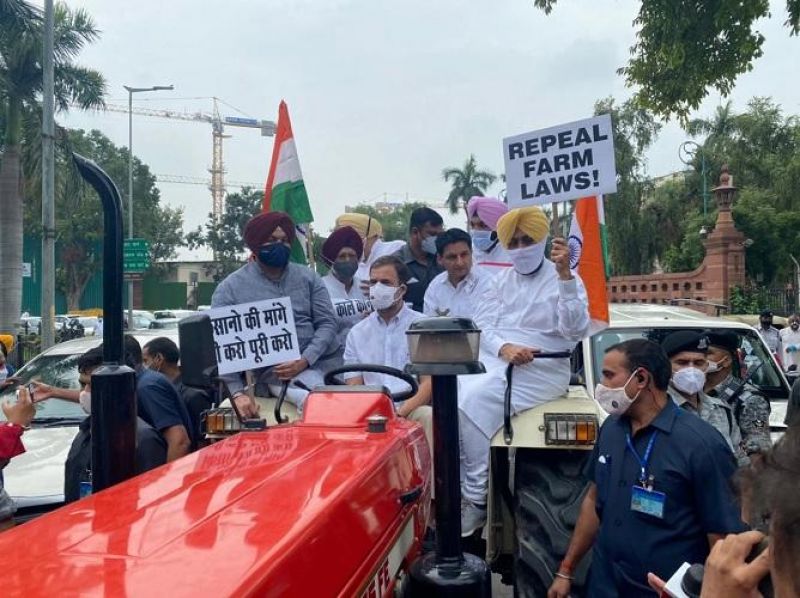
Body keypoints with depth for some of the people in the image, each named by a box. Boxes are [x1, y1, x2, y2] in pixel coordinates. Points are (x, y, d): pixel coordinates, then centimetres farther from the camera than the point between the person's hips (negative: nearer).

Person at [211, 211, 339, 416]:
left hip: (325, 360, 4)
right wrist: (237, 392, -12)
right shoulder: (230, 288, 5)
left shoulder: (308, 277, 13)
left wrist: (305, 360, -11)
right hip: (276, 371, -4)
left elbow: (327, 323, 7)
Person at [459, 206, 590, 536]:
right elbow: (481, 324, 6)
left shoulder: (564, 279, 3)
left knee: (472, 403, -29)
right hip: (493, 358, 5)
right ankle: (453, 491, -14)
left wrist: (565, 274, -22)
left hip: (540, 368, -5)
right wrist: (503, 348, -15)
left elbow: (576, 330, -13)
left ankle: (476, 499, -16)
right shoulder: (501, 280, 18)